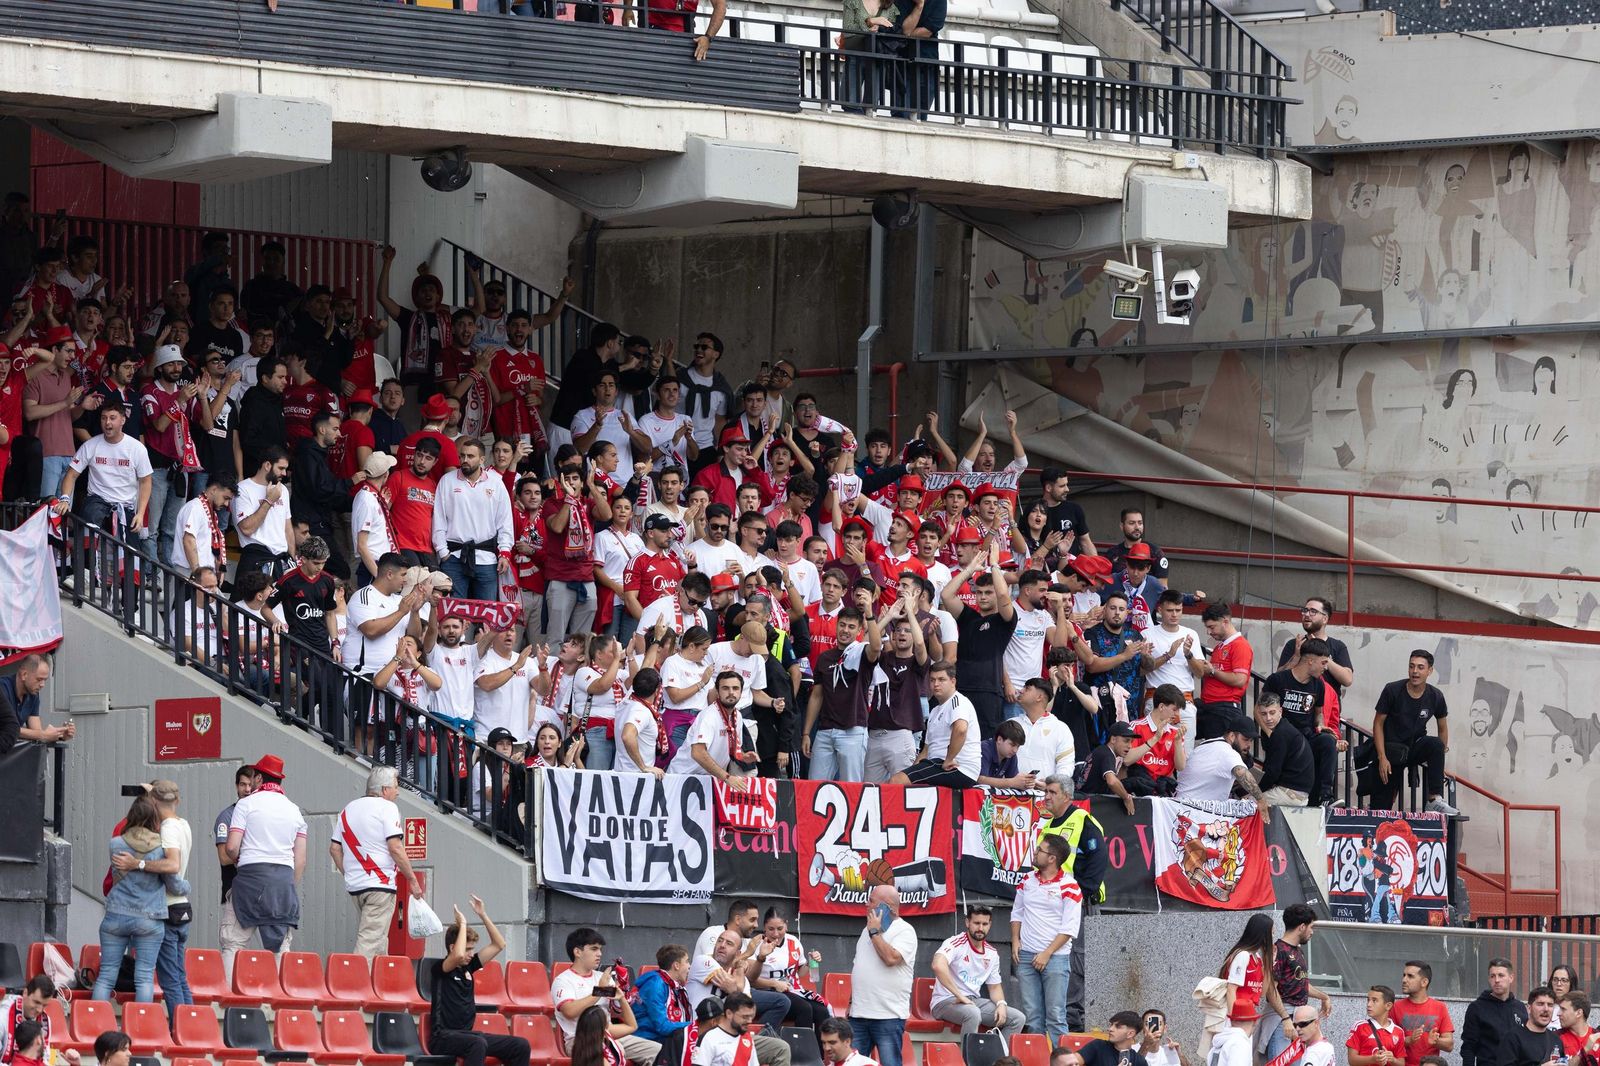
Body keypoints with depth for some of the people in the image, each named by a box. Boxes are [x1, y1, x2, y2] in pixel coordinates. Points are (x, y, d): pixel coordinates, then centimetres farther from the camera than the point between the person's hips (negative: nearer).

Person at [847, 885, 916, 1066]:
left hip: (888, 1015, -7)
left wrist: (875, 932, -11)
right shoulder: (868, 930, 18)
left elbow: (891, 958, -23)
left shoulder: (905, 931, -6)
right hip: (859, 1014, 8)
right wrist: (851, 1002, 19)